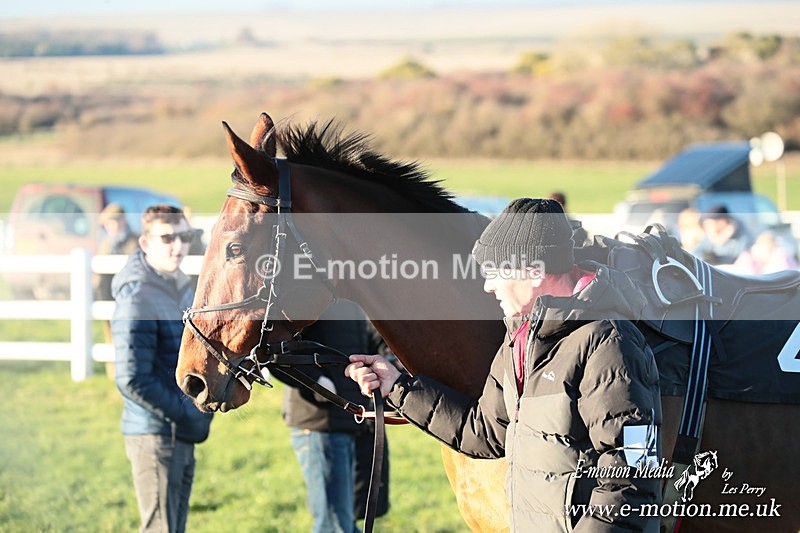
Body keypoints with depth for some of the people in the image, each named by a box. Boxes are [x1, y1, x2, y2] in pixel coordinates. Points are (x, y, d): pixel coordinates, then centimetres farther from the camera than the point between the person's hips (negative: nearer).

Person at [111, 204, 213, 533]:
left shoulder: (181, 288, 11)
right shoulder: (138, 299, -17)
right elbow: (132, 381, -22)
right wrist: (187, 415, -16)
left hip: (182, 437, 9)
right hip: (154, 435, -9)